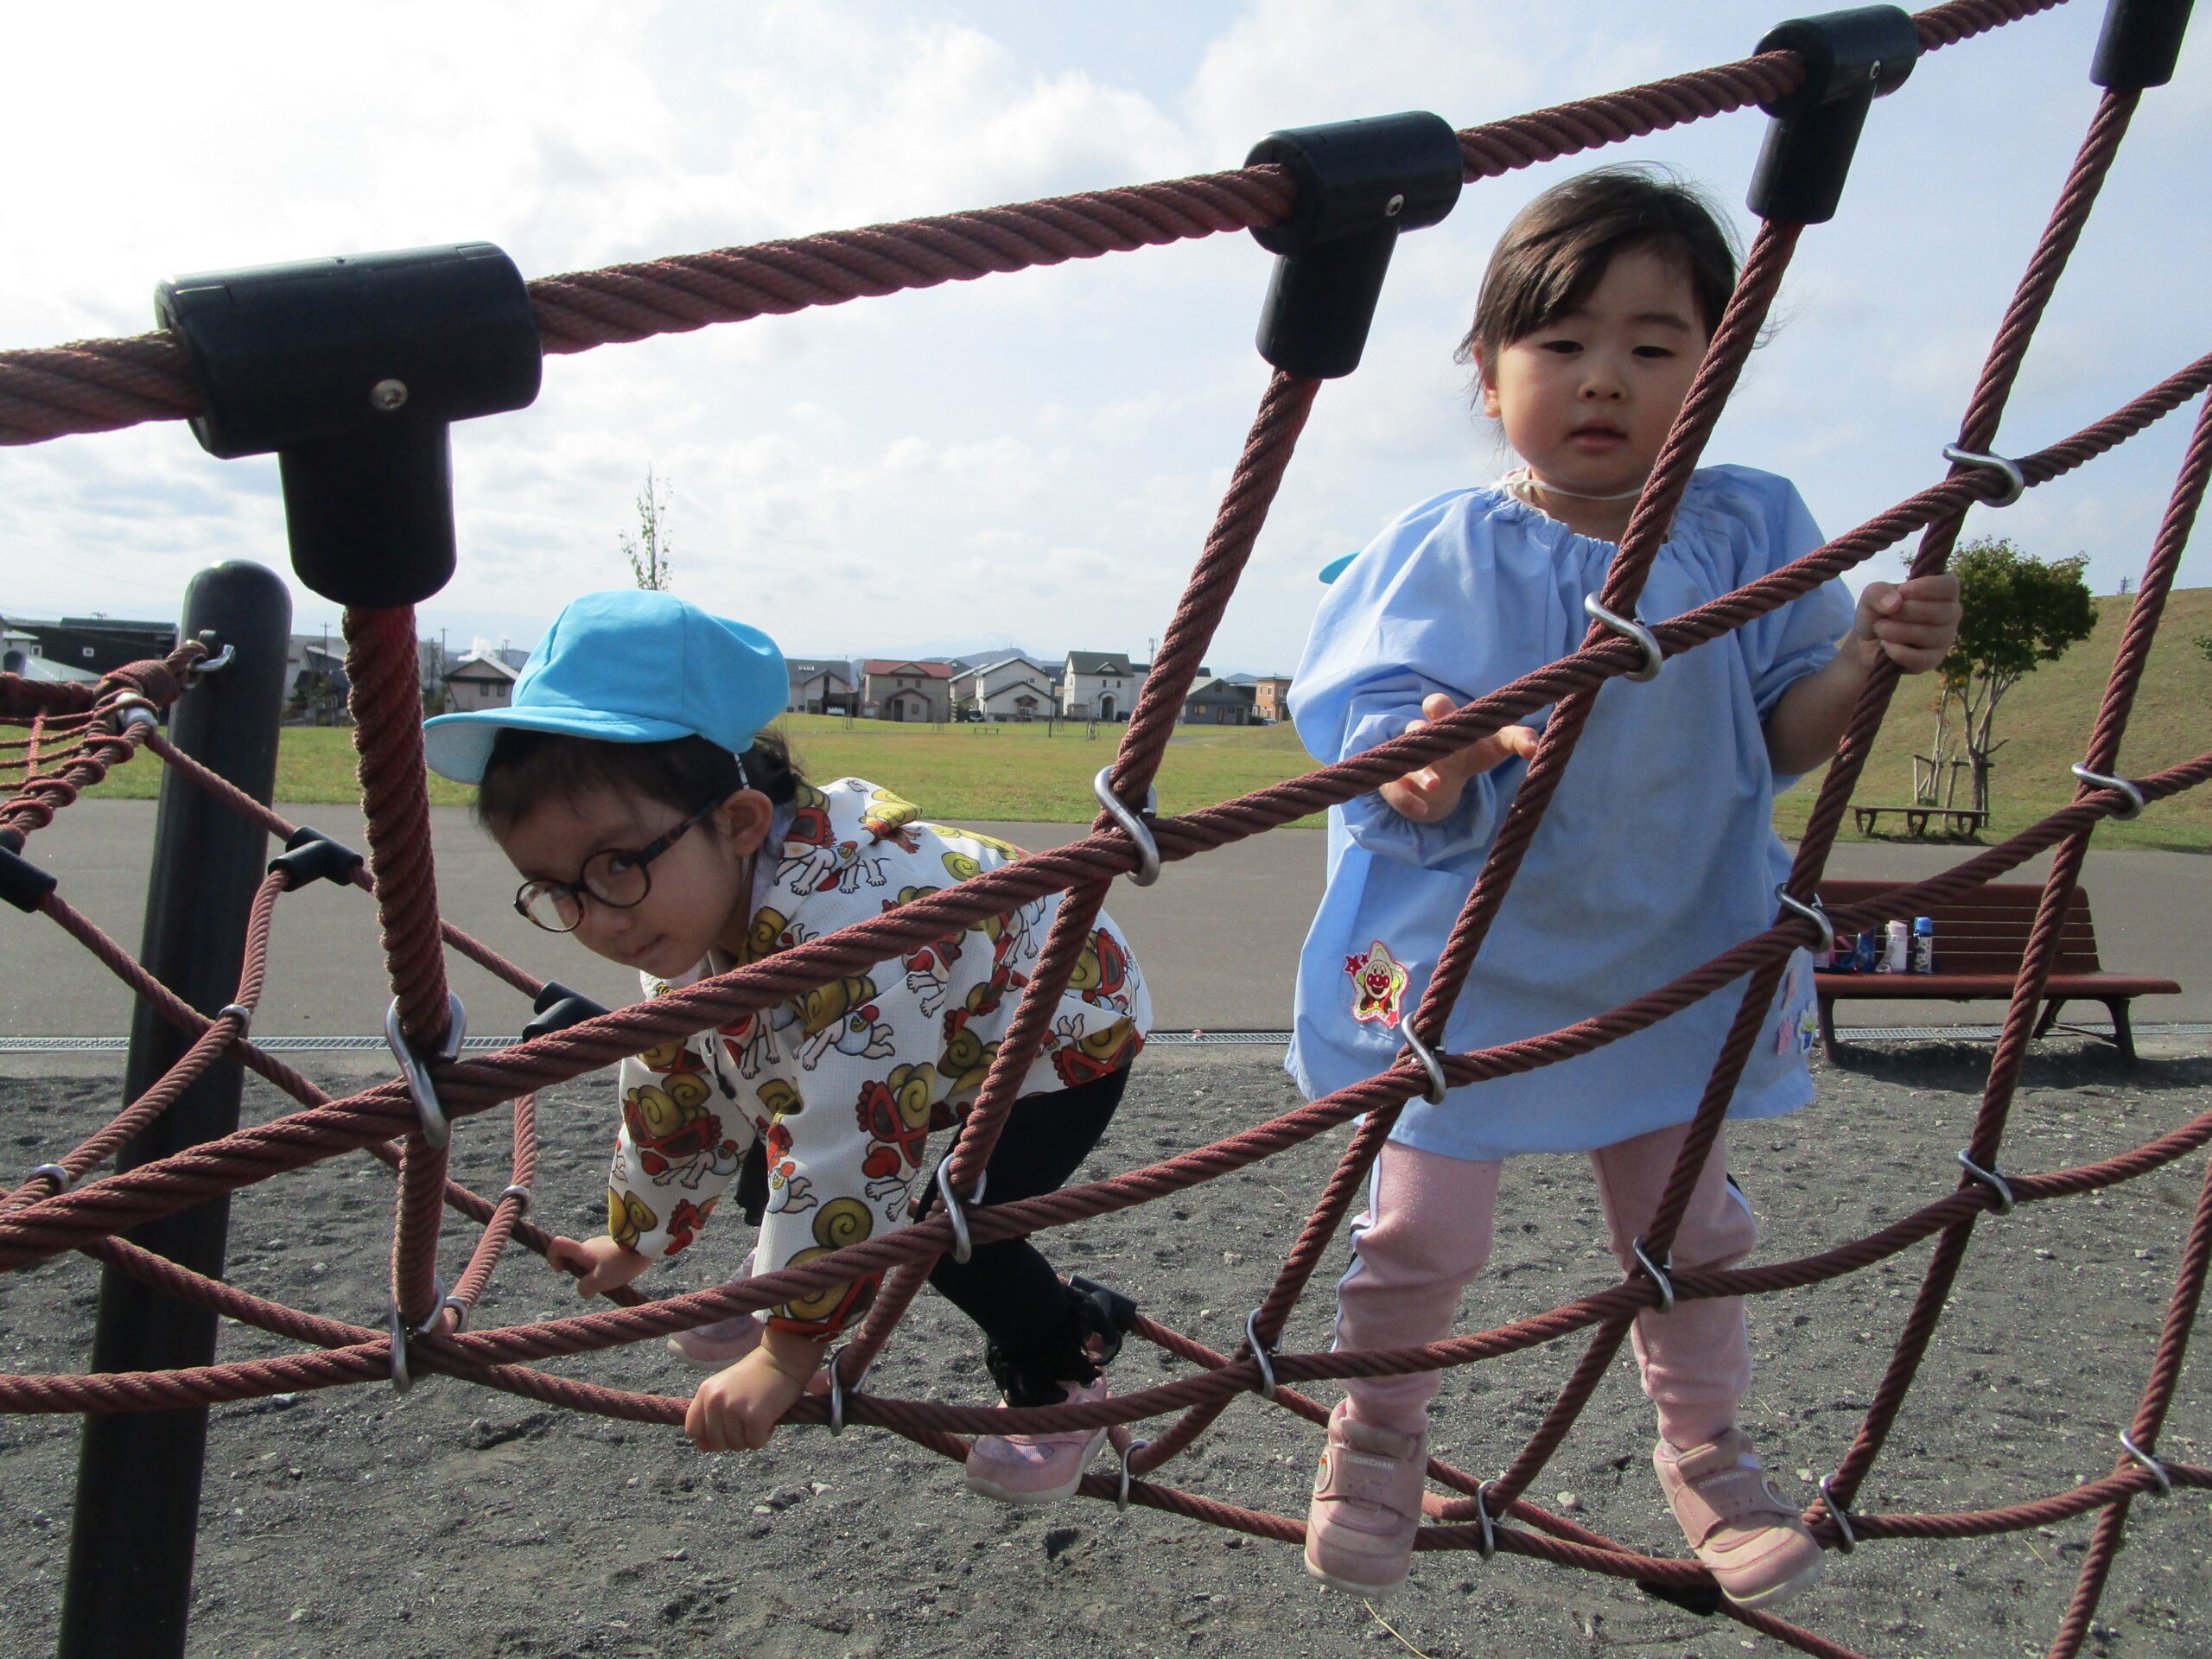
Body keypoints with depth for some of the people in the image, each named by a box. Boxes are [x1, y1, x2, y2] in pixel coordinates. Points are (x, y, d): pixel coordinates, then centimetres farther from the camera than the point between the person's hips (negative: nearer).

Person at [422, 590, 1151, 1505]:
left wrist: (785, 1359, -33)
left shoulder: (844, 921, -45)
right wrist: (634, 1242, 16)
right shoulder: (688, 914, -14)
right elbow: (672, 1093, 3)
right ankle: (793, 1285, 29)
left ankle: (1062, 1373, 4)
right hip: (948, 1056, 8)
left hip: (1066, 1029, -8)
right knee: (765, 1179, -1)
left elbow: (849, 1158, -43)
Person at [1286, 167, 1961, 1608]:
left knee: (1688, 1231, 18)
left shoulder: (1751, 532, -4)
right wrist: (1427, 773, -37)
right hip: (1465, 970, -2)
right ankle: (1378, 1438, 37)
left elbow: (1779, 741, 0)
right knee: (1421, 1235, 8)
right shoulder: (1441, 556, -12)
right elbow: (1373, 759, -14)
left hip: (1675, 965, 2)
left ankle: (1709, 1451, 44)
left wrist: (1871, 658, -19)